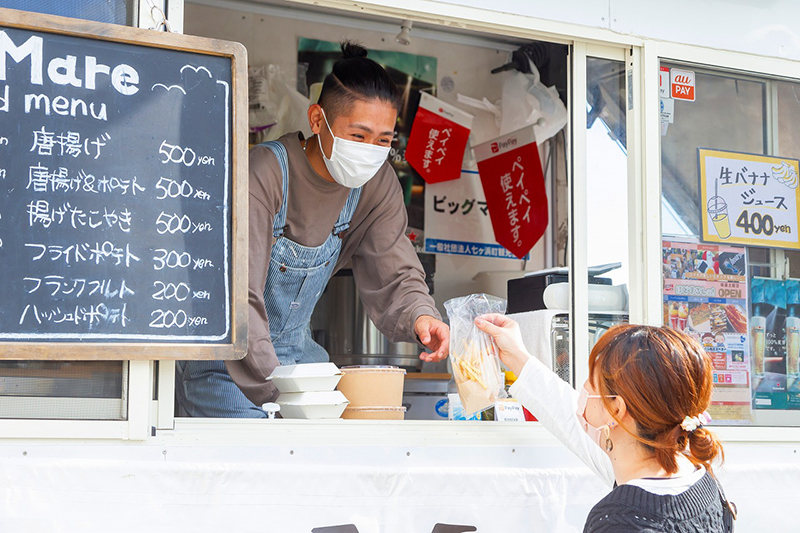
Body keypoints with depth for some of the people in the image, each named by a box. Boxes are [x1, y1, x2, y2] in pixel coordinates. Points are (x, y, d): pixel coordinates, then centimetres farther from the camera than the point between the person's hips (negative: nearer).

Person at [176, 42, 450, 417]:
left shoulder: (377, 184, -5)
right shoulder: (265, 173, -25)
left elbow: (392, 277, -5)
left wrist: (419, 316, -30)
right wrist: (279, 394, -42)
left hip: (297, 354, 6)